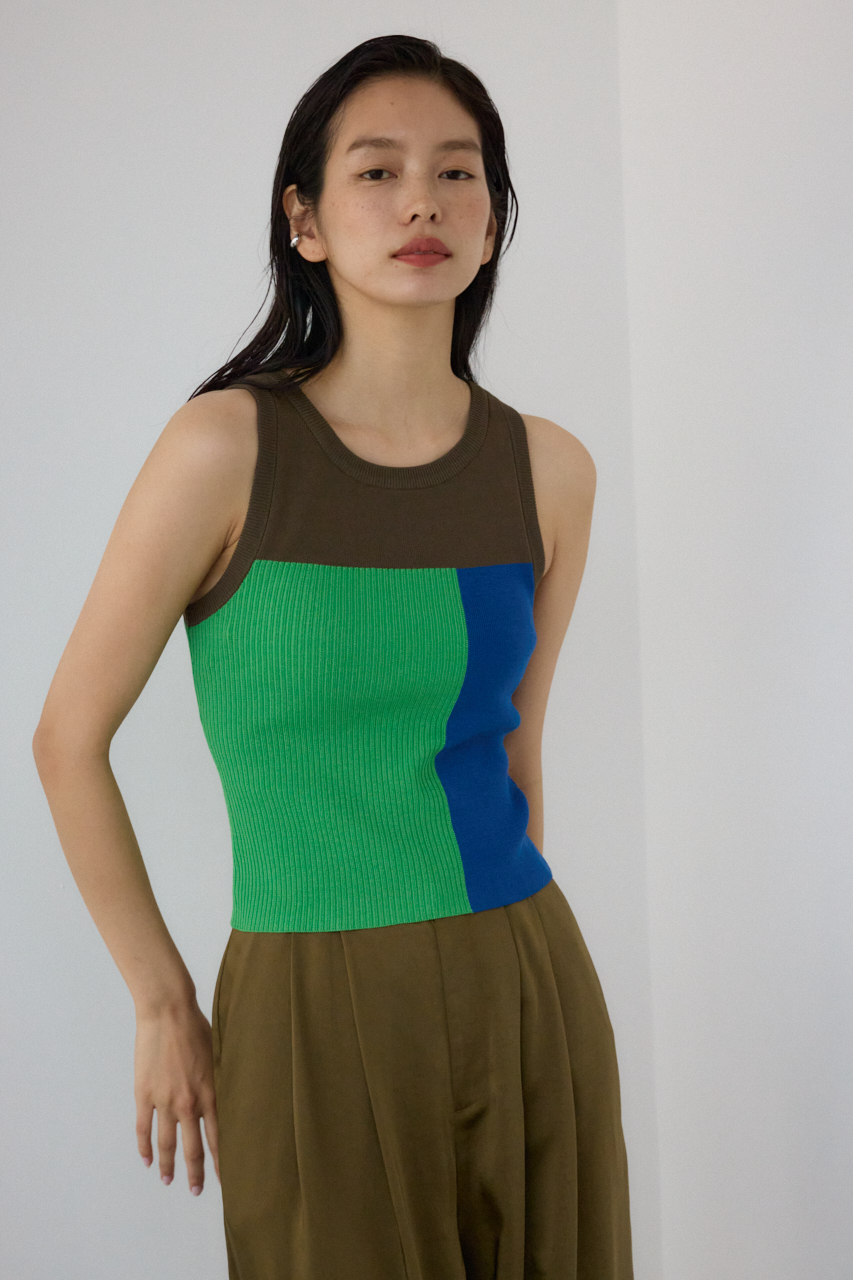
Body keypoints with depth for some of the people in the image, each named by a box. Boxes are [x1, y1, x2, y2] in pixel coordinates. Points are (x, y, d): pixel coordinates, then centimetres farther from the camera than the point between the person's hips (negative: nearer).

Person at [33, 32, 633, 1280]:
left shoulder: (549, 469, 1)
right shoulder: (228, 447, -11)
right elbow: (69, 742, -4)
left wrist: (509, 954, 13)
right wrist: (165, 1006, -1)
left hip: (535, 997, 4)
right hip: (320, 1021, -4)